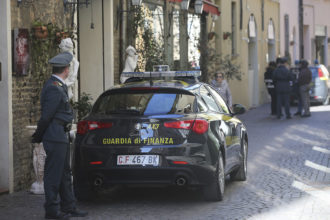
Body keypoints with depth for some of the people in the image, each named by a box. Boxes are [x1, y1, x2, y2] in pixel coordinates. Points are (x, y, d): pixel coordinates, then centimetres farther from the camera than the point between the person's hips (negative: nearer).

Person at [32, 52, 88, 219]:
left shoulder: (59, 86, 14)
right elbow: (46, 116, -18)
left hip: (60, 137, 10)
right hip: (55, 137, -10)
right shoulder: (54, 89, -18)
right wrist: (38, 136, -6)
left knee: (64, 173, 15)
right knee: (53, 174, -3)